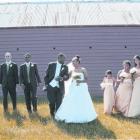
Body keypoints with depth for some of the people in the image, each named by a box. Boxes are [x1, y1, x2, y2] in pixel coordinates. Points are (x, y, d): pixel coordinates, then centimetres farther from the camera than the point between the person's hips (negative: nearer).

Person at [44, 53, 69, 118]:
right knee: (52, 102, 3)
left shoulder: (65, 67, 6)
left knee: (59, 103, -2)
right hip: (51, 87, -1)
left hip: (59, 88, 1)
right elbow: (46, 75, 6)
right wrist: (46, 84, 0)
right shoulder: (51, 65, 2)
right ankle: (52, 114, 27)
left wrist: (62, 78, -20)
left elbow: (67, 76, 0)